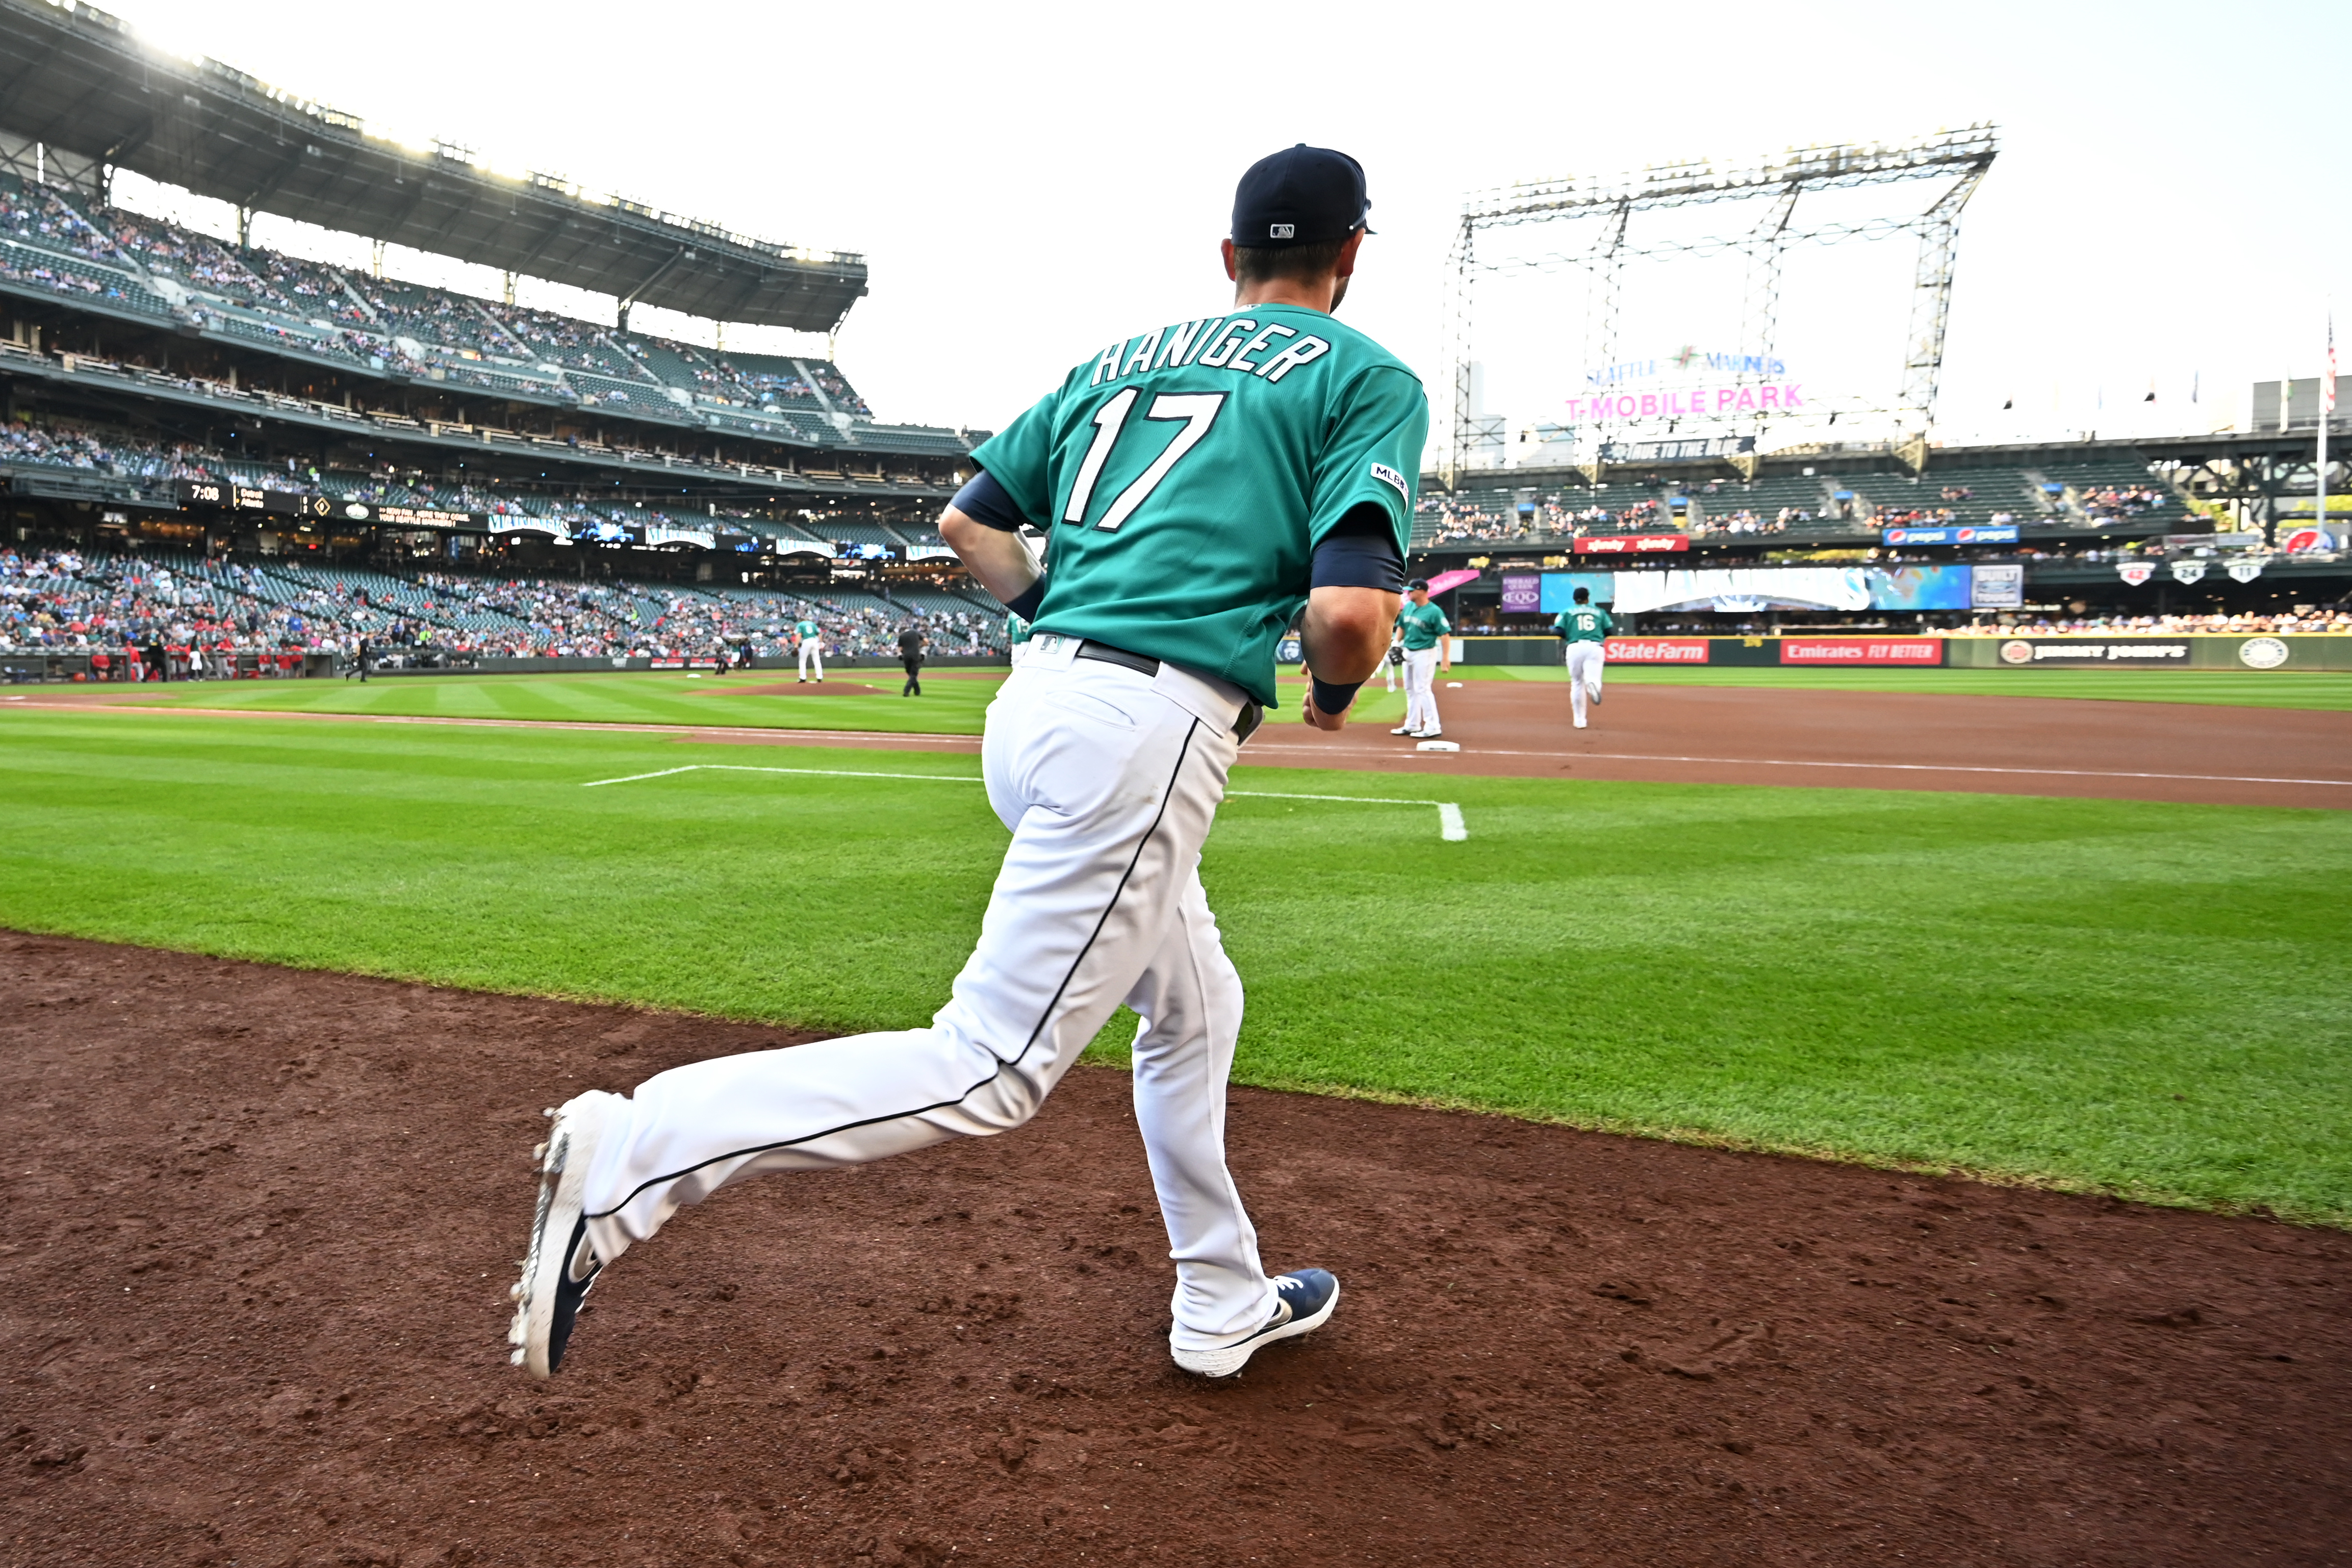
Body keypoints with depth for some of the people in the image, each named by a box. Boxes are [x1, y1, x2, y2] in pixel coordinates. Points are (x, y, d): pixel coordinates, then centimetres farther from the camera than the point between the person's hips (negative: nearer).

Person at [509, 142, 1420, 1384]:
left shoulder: (1119, 360, 21)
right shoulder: (1370, 378, 2)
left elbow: (965, 519, 19)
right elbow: (1353, 608, -13)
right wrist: (1336, 691, 8)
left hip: (1034, 709, 9)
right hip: (1149, 731, -8)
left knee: (1194, 1009, 24)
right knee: (991, 1068, -6)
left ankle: (1222, 1306, 36)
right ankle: (635, 1153, -14)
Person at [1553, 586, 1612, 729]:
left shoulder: (1567, 612, 14)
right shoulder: (1600, 612, 19)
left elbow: (1559, 631, 0)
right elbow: (1610, 630, 11)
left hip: (1575, 647, 0)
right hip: (1595, 647, 0)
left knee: (1577, 683, 13)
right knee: (1592, 678, -10)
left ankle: (1580, 720, 13)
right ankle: (1593, 684, -51)